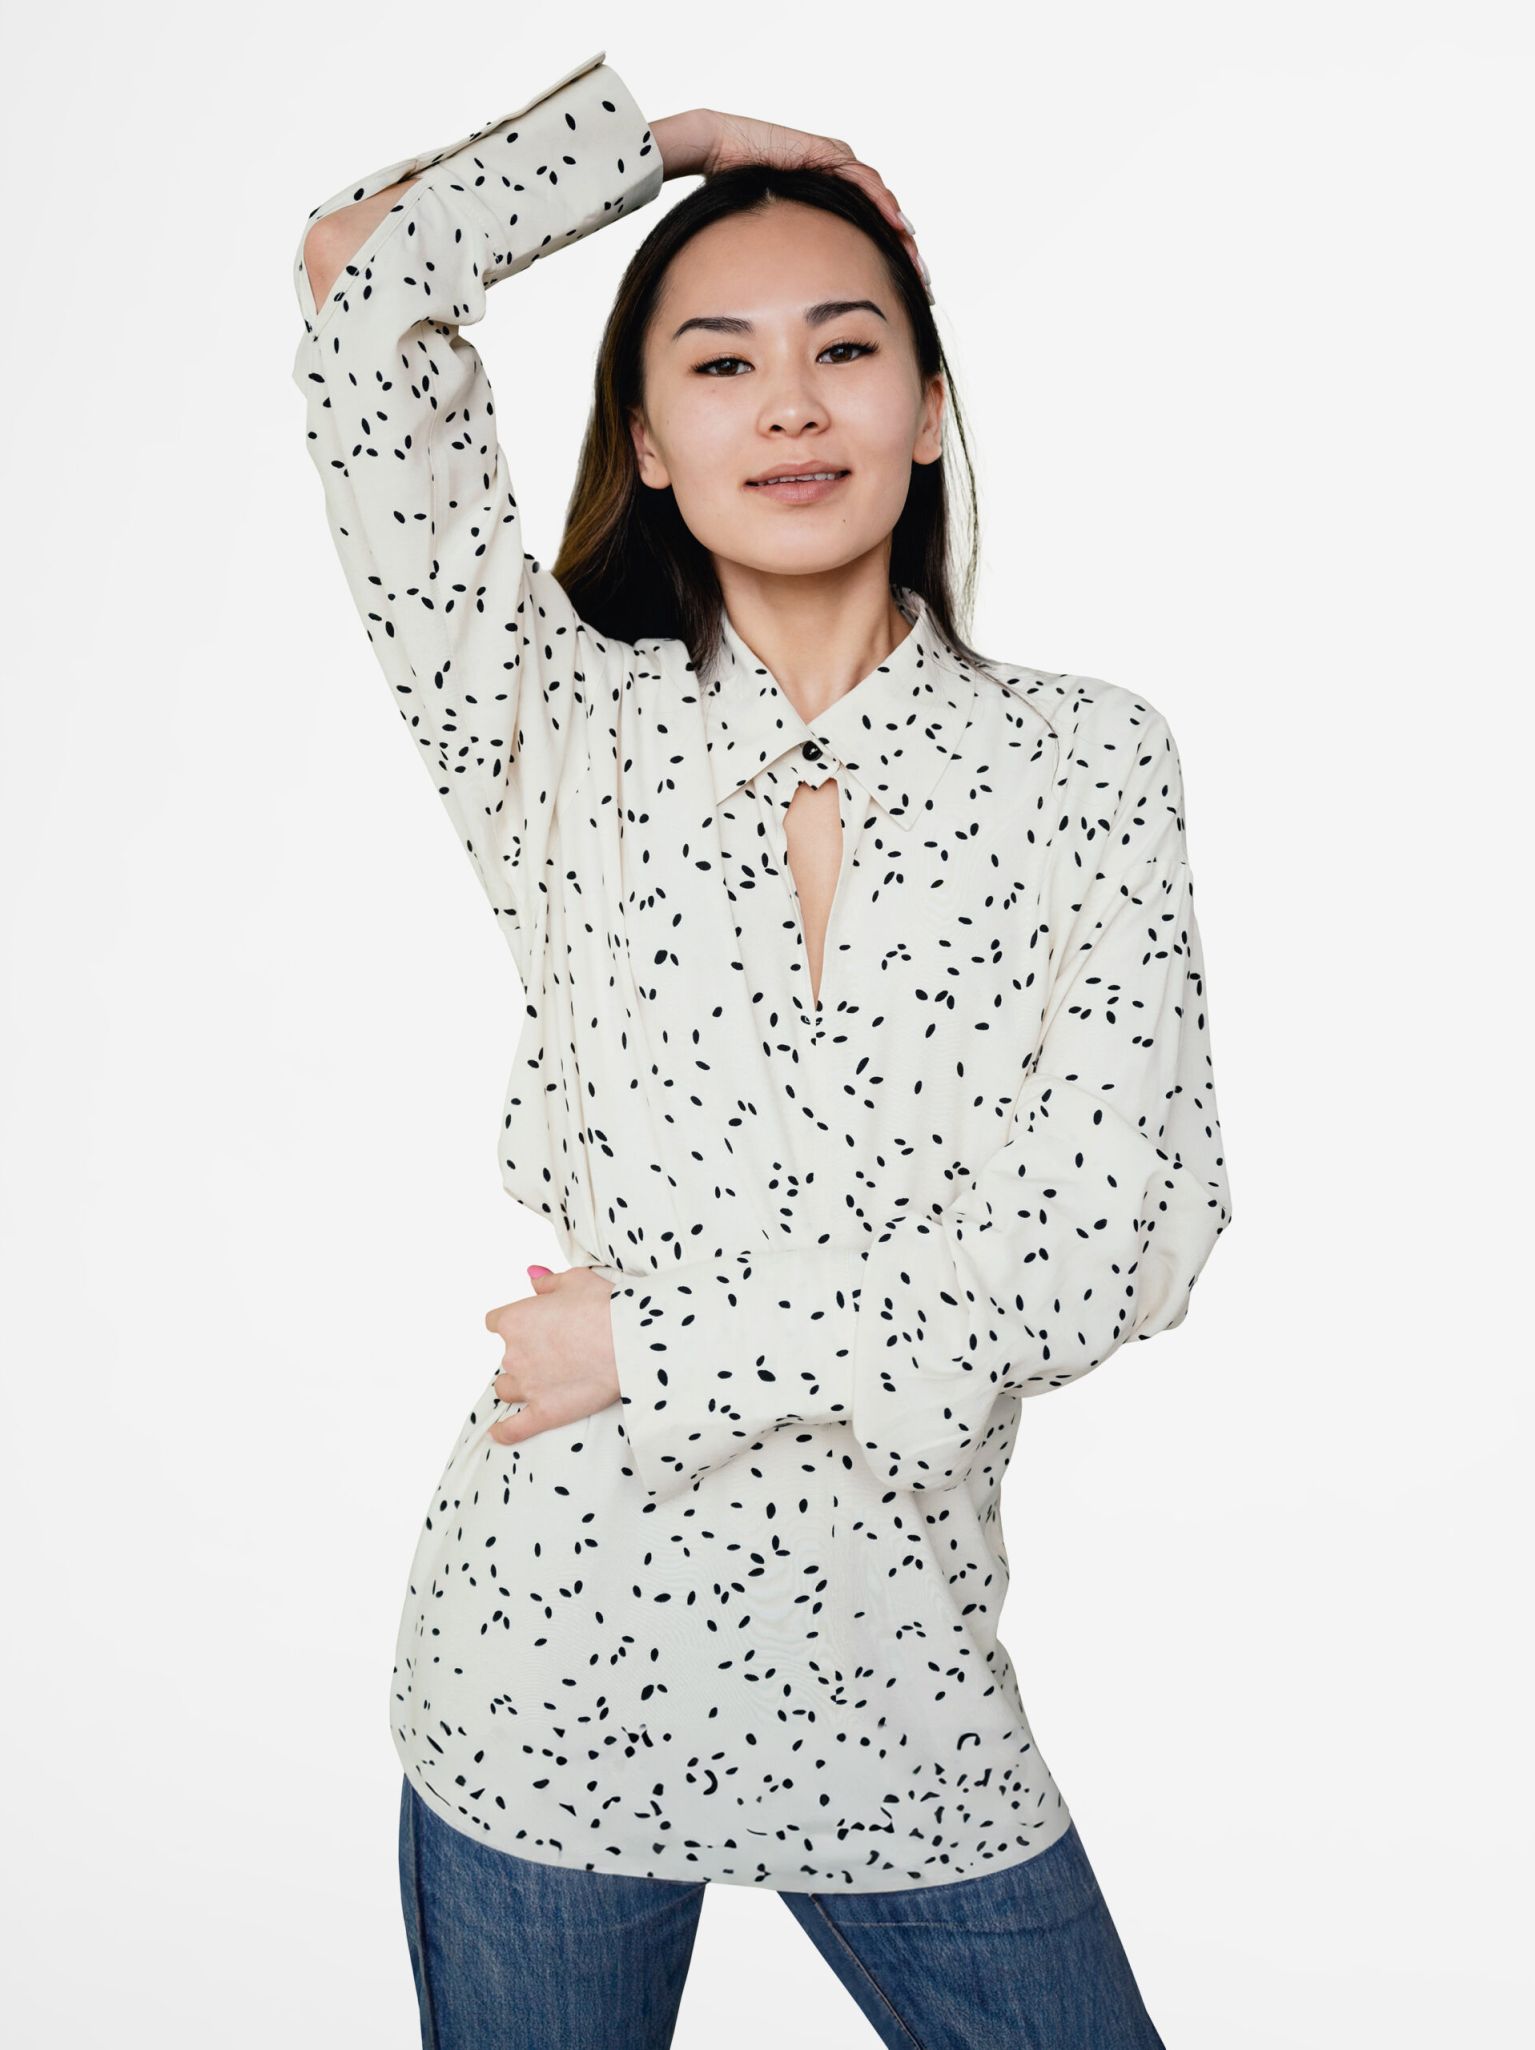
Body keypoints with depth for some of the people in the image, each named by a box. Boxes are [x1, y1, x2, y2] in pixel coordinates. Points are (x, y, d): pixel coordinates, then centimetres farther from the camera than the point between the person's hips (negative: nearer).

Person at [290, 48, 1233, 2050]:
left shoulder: (1088, 760, -2)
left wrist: (666, 1343, -12)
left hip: (900, 1687, 1)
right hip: (550, 1671, 0)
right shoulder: (567, 730, -2)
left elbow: (1114, 1242, -10)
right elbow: (360, 283, -7)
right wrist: (673, 133, 5)